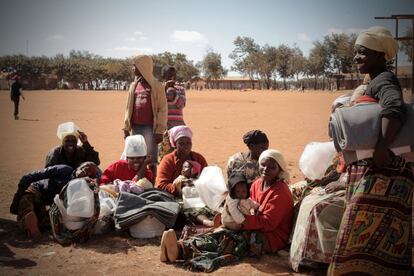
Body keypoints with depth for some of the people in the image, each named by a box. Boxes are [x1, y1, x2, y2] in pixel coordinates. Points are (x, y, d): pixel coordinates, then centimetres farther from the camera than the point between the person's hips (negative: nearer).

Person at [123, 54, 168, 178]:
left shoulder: (156, 86, -2)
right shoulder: (133, 85, 13)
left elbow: (163, 109, -5)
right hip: (135, 127, 5)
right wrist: (126, 128, 10)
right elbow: (129, 108, 16)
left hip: (150, 128, -5)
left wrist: (159, 131, -11)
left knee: (152, 160, -4)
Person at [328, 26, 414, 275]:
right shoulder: (377, 82, 19)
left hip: (381, 172, -10)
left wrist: (382, 147, -38)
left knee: (363, 236, -8)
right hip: (372, 170, 10)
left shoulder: (383, 80, -11)